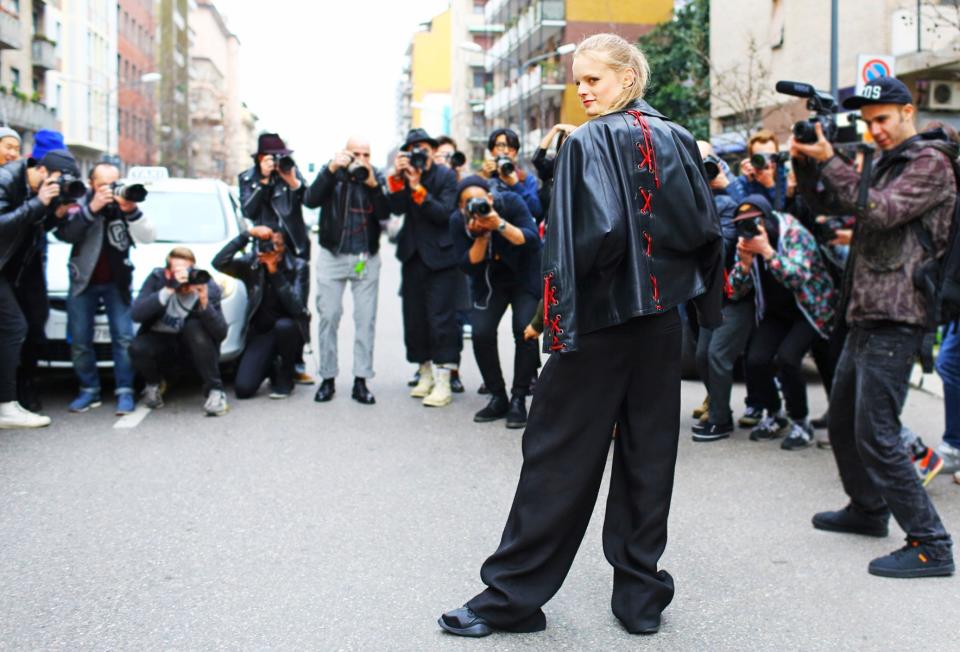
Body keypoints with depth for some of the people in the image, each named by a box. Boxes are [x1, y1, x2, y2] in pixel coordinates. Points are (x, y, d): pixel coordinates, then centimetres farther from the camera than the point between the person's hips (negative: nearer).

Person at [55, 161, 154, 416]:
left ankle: (125, 392, -1)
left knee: (124, 338, -7)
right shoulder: (81, 203, -7)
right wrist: (91, 209, -32)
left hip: (117, 282, 0)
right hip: (84, 281, 0)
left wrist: (132, 211, -31)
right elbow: (64, 234, -23)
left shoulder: (125, 203, -4)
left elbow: (147, 237, -15)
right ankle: (89, 391, 12)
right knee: (80, 341, 1)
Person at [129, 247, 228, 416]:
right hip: (160, 340, 1)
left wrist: (205, 305, -42)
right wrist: (168, 290, -43)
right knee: (138, 348, -29)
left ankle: (214, 390, -19)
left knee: (194, 326, -32)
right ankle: (154, 384, 7)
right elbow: (136, 314, -31)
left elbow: (221, 333, -25)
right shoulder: (157, 278, -17)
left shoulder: (208, 286, -18)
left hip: (194, 344, -1)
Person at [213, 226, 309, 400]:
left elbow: (296, 307, -23)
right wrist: (247, 234, -26)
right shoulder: (252, 264, -5)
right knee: (243, 389, -16)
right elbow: (219, 263, -22)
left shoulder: (298, 266, -9)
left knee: (283, 325, -39)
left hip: (290, 331, -1)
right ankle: (271, 368, 20)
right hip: (260, 333, 2)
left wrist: (274, 271, -27)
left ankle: (286, 376, -10)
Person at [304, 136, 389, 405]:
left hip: (367, 259, 1)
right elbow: (310, 201, -15)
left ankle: (361, 380, 3)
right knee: (328, 316, -1)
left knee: (366, 319, -1)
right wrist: (332, 169, -22)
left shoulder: (377, 177, 3)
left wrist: (373, 184, -19)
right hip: (332, 256, -1)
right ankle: (328, 378, 8)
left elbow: (385, 214, -8)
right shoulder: (332, 173, 1)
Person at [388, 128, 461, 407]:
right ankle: (425, 375, 21)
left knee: (441, 318, -9)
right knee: (414, 318, 8)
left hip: (441, 257, -5)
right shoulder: (404, 175, 8)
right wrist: (397, 177, -16)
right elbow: (397, 208, -6)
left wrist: (418, 188, -20)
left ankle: (443, 383, -8)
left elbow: (444, 212, -15)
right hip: (413, 255, 5)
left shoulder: (446, 176, -3)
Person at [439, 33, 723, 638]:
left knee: (560, 452, 1)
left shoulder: (590, 142, -10)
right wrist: (685, 283, 15)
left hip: (600, 317, -5)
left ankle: (513, 596, 10)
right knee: (649, 455, 10)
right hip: (663, 317, 6)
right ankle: (641, 596, 17)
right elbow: (707, 229, 6)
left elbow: (599, 230, -22)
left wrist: (560, 299, -12)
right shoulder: (679, 139, 8)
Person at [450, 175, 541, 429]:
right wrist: (480, 236, -34)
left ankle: (518, 400, -6)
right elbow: (468, 266, -18)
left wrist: (500, 224, -42)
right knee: (481, 334, -13)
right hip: (488, 281, 3)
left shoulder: (511, 203, -23)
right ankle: (498, 397, 4)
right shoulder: (458, 221, -16)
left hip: (525, 277, -2)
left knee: (525, 330, -19)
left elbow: (533, 241, -30)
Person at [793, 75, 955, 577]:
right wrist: (805, 164, 0)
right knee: (842, 423, 18)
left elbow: (879, 211, -21)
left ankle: (930, 544, -5)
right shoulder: (885, 163, 19)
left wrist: (829, 161, -20)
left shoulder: (931, 163, -8)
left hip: (895, 319, -10)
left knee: (875, 434, -12)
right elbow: (829, 203, 17)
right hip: (865, 315, 10)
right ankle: (867, 508, 36)